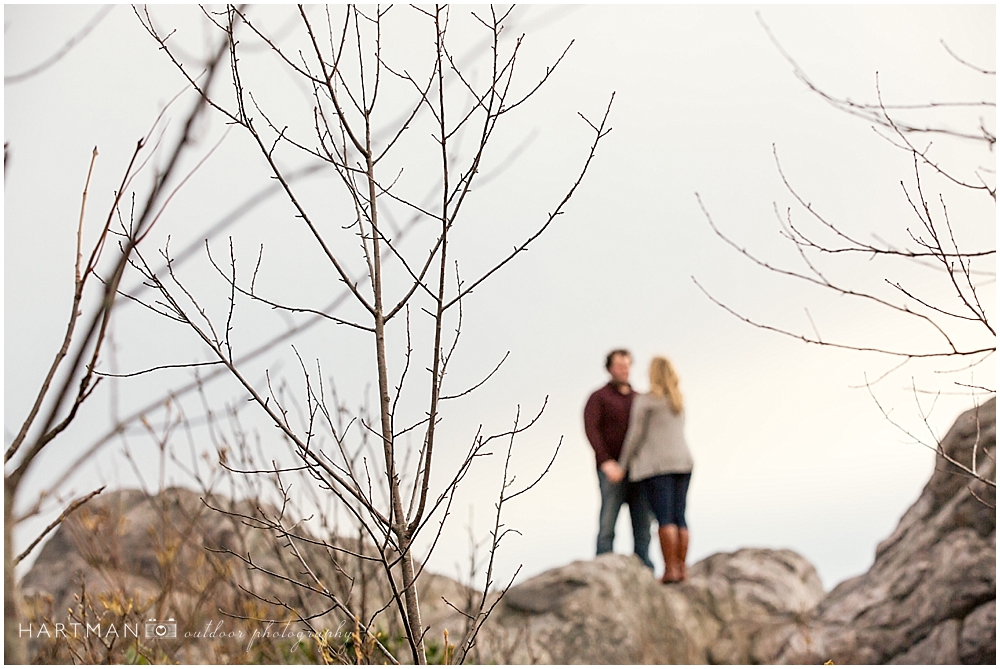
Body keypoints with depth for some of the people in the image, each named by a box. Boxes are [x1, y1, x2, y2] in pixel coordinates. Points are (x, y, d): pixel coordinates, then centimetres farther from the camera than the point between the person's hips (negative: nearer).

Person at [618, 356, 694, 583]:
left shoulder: (644, 401, -7)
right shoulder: (677, 400, 14)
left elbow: (635, 436, -9)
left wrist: (622, 465, 0)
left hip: (656, 465, -6)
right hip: (681, 463, 6)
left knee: (665, 519, -10)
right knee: (679, 519, 5)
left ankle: (670, 569, -14)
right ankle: (682, 569, 2)